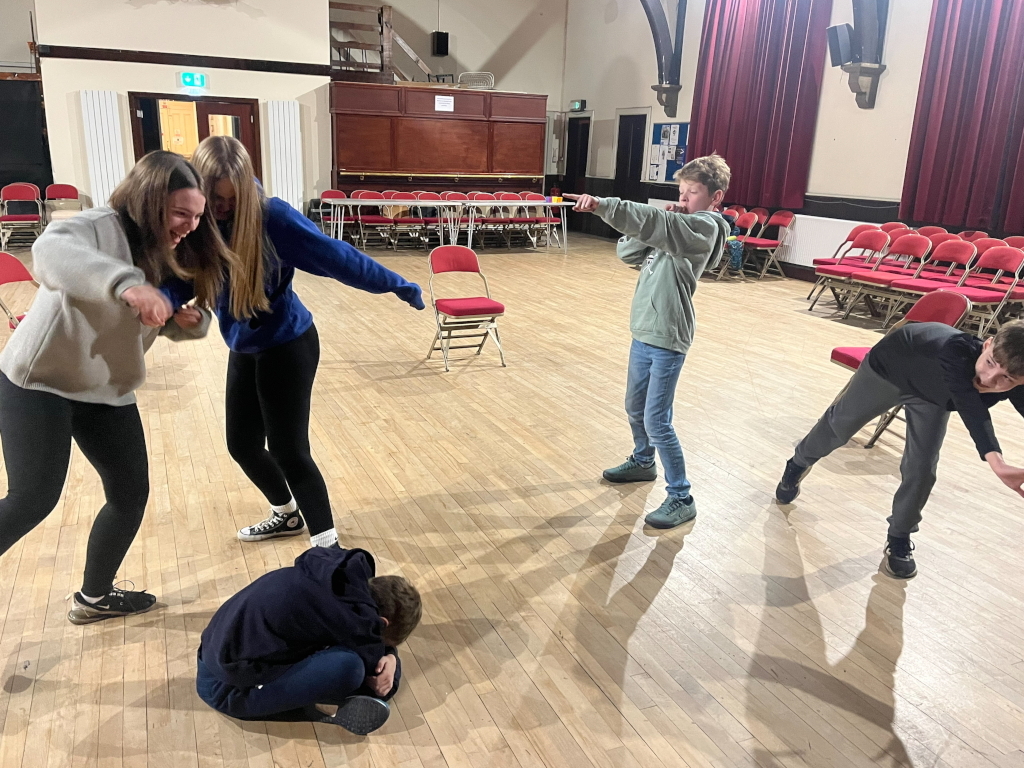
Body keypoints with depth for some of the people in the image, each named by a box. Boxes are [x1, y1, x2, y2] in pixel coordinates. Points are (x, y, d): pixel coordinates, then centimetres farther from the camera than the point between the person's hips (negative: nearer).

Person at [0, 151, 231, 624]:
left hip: (109, 391, 8)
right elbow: (48, 251, -44)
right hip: (39, 382, -7)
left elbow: (166, 319, 10)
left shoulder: (167, 253, 3)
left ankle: (94, 598, 28)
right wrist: (126, 282, -61)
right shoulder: (101, 228, -21)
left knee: (132, 493, 7)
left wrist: (191, 320, -15)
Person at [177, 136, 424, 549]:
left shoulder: (271, 216, -22)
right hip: (244, 350, 6)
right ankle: (287, 514, 43)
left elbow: (334, 256, -17)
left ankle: (327, 545, 11)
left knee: (288, 449, -5)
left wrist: (396, 284, -11)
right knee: (242, 444, 17)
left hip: (288, 346, -6)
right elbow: (181, 287, -12)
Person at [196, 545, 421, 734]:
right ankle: (322, 708, -1)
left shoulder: (346, 575, 1)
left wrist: (388, 656, 0)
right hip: (226, 688, -10)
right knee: (348, 665, -28)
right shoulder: (355, 615, -23)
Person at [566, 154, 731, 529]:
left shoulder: (704, 226, -12)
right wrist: (654, 227, -9)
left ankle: (681, 498, 7)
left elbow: (654, 221, -29)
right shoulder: (676, 226, 12)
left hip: (667, 337, -9)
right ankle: (642, 462, 46)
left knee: (656, 421, -6)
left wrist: (602, 205, -37)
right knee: (635, 408, 22)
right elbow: (628, 253, 7)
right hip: (643, 331, 9)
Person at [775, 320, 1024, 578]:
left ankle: (899, 537, 18)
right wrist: (995, 461, -76)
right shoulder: (956, 350, -48)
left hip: (932, 398, 3)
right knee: (840, 421, 16)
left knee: (921, 467, -5)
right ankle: (798, 464, 47)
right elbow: (971, 408, -62)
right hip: (890, 365, -3)